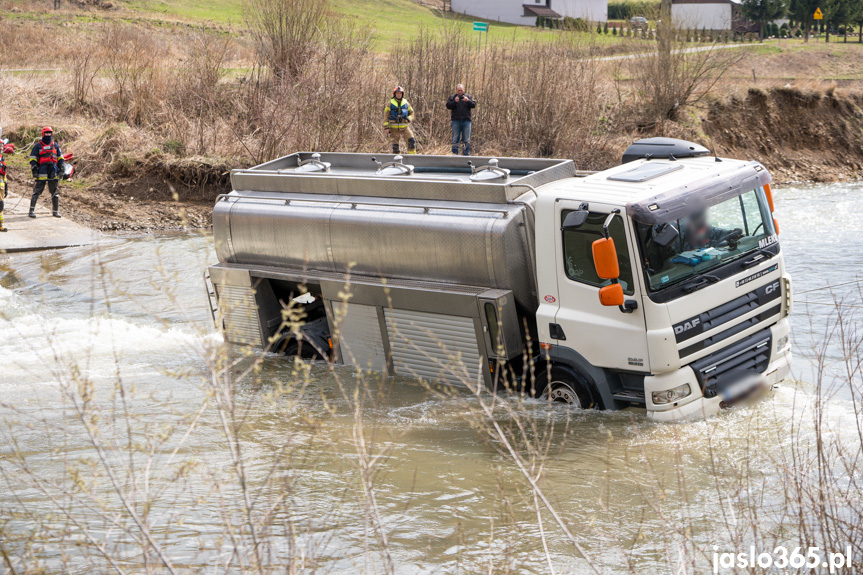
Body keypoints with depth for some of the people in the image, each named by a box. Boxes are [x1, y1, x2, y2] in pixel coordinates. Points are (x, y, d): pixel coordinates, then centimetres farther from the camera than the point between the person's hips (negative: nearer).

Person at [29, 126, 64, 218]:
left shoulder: (55, 145, 15)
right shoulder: (38, 146, 4)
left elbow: (60, 157, 20)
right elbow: (33, 158, 2)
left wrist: (61, 168, 10)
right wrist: (34, 169, -8)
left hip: (53, 172, 4)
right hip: (42, 172, -4)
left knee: (55, 192, 8)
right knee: (37, 191, -6)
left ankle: (55, 211, 17)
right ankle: (32, 211, -4)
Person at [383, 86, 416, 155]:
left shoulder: (406, 103, 10)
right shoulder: (390, 104, 4)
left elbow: (411, 113, 18)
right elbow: (386, 116, 3)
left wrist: (409, 118, -5)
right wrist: (386, 127, -6)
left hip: (405, 127, 1)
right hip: (394, 128, -1)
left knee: (411, 140, -15)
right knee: (395, 145, 0)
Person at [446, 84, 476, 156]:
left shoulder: (468, 97, 11)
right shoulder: (452, 97, 8)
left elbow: (474, 105, 0)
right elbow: (448, 106, -3)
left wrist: (468, 101, -17)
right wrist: (454, 101, -18)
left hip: (466, 120, 1)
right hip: (456, 121, -1)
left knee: (467, 140, 1)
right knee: (455, 139, 1)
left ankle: (466, 154, 5)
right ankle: (455, 154, 5)